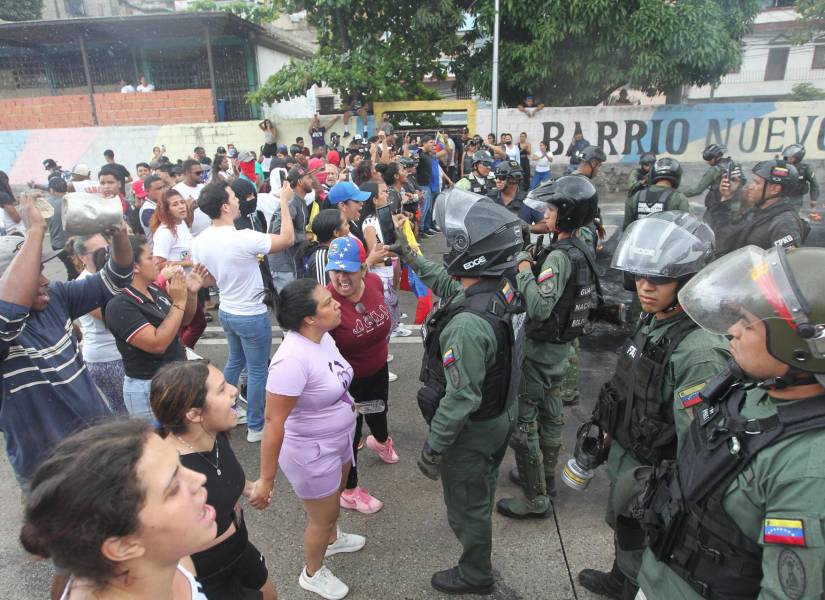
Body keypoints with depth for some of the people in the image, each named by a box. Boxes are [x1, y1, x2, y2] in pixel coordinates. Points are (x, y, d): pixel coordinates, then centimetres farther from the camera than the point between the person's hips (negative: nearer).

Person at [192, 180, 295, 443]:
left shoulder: (199, 242, -6)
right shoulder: (244, 239, -28)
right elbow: (287, 238, -17)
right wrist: (285, 202, -9)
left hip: (226, 311, 7)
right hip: (252, 316, -7)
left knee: (234, 361, 27)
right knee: (257, 371, 9)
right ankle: (256, 427, 23)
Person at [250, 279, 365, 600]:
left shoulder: (322, 337, -10)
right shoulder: (293, 359, -36)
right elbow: (274, 421, -30)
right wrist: (266, 479, -24)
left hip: (338, 440, 8)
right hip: (313, 452, -8)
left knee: (335, 496, 32)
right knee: (321, 516, 18)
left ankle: (332, 539, 63)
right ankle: (312, 573, 47)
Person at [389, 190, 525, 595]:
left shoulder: (468, 324, -39)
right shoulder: (501, 288, -11)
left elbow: (461, 397, -32)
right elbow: (448, 285, 9)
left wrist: (433, 446, -19)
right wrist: (410, 256, 14)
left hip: (472, 430, -9)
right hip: (500, 415, 9)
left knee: (467, 505, 17)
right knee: (482, 489, 34)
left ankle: (475, 576, 43)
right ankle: (476, 537, 63)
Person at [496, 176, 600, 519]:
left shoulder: (560, 256, -25)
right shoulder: (582, 249, 4)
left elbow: (539, 306, -35)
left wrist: (524, 268, -23)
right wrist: (534, 266, 1)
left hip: (542, 348, -10)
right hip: (563, 343, 10)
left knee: (522, 421, 1)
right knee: (550, 412, 22)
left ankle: (536, 500, 13)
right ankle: (546, 476, 41)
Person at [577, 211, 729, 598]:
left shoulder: (699, 353, -31)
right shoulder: (651, 320, -4)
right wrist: (611, 431, 16)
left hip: (651, 472, -8)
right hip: (623, 454, 8)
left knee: (640, 551, 16)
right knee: (621, 528, 31)